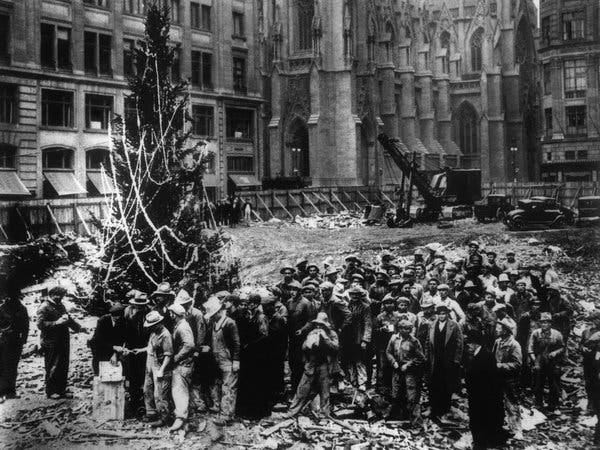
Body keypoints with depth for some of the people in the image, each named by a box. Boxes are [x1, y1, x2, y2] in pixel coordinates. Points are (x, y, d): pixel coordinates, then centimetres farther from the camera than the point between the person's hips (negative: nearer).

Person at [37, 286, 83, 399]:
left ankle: (61, 391, 18)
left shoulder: (60, 306, 18)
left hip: (63, 342, 8)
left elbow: (68, 319, 30)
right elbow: (40, 324, -18)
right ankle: (50, 392, 8)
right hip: (51, 344, -8)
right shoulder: (44, 308, -8)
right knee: (52, 368, -3)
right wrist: (56, 323, -22)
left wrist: (79, 327, 17)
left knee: (64, 367, 10)